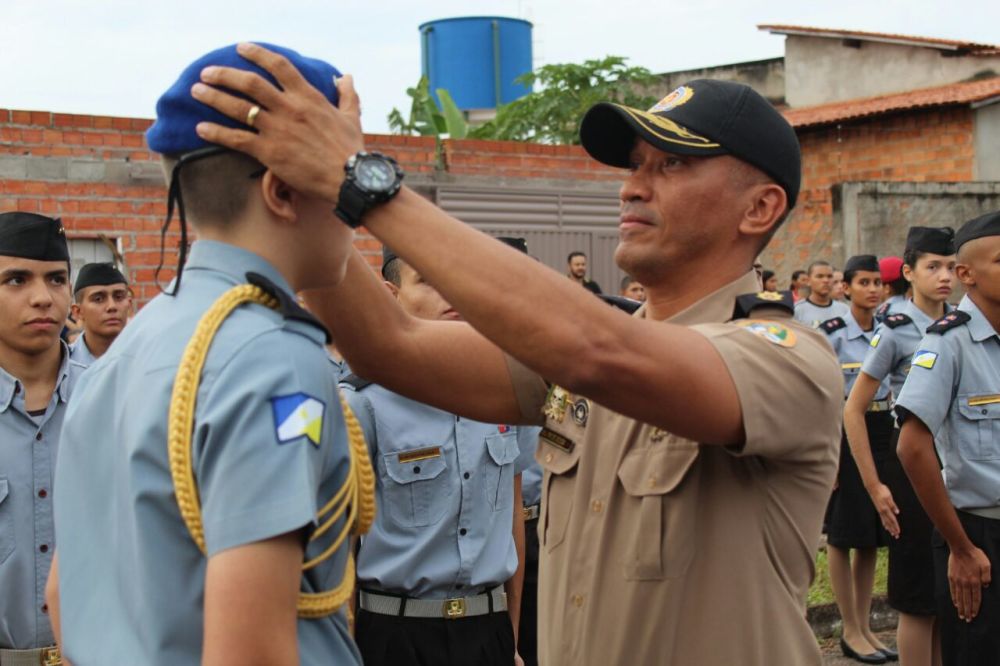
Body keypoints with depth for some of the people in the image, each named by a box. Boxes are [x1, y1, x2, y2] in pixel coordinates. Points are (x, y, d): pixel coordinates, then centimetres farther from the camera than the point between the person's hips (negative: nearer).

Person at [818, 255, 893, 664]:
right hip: (844, 431, -6)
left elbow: (895, 388, 15)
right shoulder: (832, 333, -9)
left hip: (882, 431, 6)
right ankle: (851, 631, 10)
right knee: (843, 533, 2)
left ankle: (865, 626, 21)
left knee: (873, 533, 11)